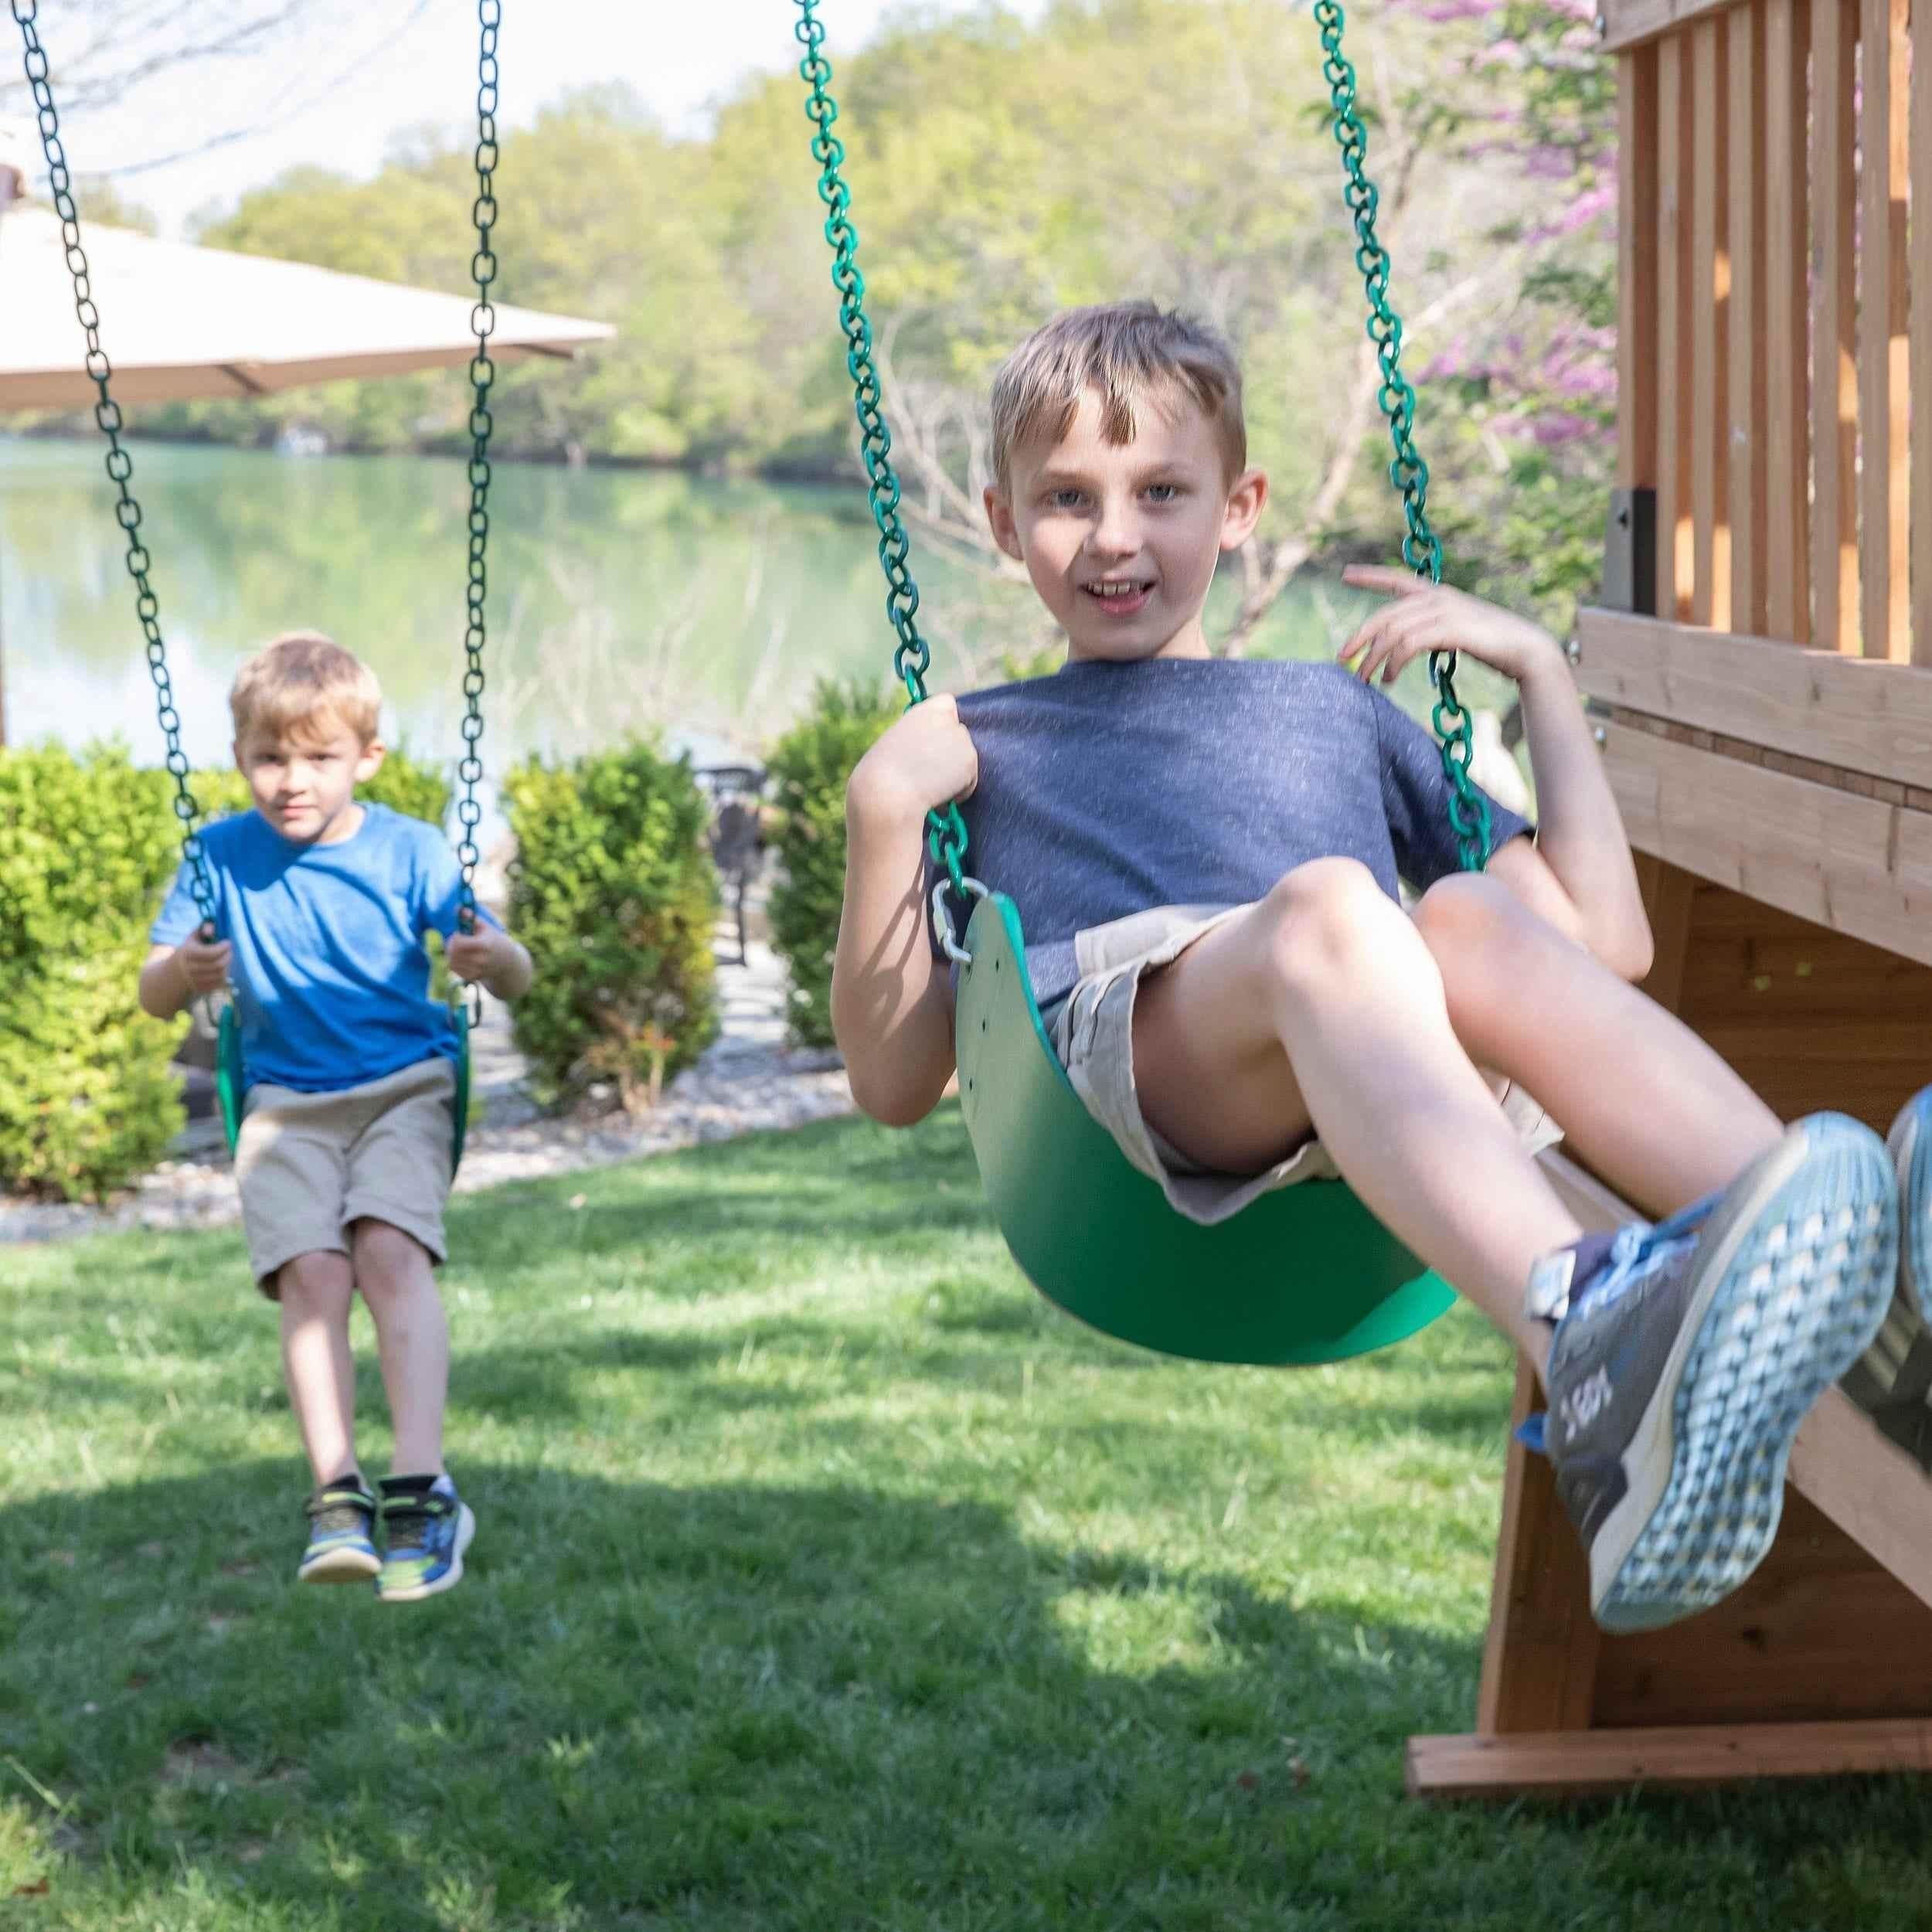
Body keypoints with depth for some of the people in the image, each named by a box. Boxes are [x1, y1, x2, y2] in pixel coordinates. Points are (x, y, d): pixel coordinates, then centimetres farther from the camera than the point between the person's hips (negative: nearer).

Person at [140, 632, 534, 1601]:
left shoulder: (407, 851, 0)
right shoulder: (221, 855, 4)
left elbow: (515, 975, -2)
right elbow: (152, 995, 4)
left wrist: (495, 959, -28)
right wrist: (183, 971, -20)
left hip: (404, 1085, -1)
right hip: (286, 1102, 1)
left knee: (390, 1249, -25)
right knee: (309, 1269, -22)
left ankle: (421, 1491, -29)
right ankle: (337, 1495, -21)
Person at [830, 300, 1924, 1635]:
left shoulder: (1334, 709, 36)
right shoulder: (984, 749, 32)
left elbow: (1608, 943, 28)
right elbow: (894, 1083, 19)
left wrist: (1540, 669, 26)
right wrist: (884, 812, 7)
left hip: (1382, 1076, 3)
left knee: (1470, 920, -33)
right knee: (1327, 904, -36)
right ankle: (1594, 1352, -65)